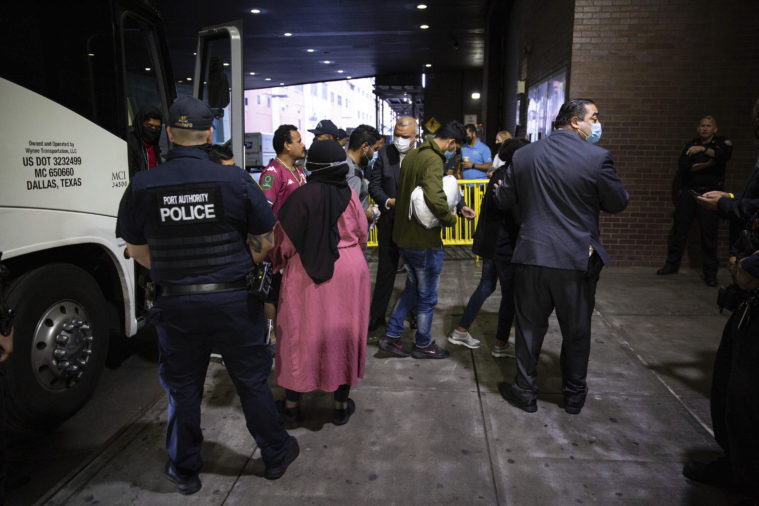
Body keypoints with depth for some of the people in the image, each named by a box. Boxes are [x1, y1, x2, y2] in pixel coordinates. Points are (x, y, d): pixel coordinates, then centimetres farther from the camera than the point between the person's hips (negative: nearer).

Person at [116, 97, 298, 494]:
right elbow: (265, 243, -6)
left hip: (175, 304, 1)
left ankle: (185, 471, 36)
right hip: (232, 301, -1)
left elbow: (137, 251, 2)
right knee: (252, 382, 16)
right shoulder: (235, 180, -10)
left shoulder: (141, 186, -5)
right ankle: (276, 454, 33)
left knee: (182, 390, 18)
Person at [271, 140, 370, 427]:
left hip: (306, 276, -2)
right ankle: (341, 405, 24)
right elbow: (362, 236, 6)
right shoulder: (349, 195, -4)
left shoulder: (302, 196, -11)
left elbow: (285, 241, -8)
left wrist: (281, 262, 12)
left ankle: (292, 406, 21)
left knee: (300, 335, 11)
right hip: (348, 273, 2)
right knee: (342, 333, 13)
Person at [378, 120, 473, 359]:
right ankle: (423, 345, 25)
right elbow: (434, 197, -36)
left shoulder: (411, 155, 9)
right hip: (424, 241, -9)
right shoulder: (433, 159, -20)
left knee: (413, 288, 23)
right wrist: (450, 218, -17)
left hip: (404, 236, 9)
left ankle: (391, 335, 25)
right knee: (427, 296, 9)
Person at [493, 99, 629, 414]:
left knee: (530, 327, 14)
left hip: (531, 256, 2)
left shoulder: (524, 156, -1)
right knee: (577, 332, 15)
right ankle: (574, 396, 31)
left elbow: (503, 201, 6)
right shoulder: (597, 157, -11)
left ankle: (525, 392, 25)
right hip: (577, 258, -2)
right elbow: (617, 203, -2)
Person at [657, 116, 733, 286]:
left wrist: (704, 149, -33)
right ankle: (672, 264, 15)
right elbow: (682, 169, -2)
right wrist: (706, 165, -10)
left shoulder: (722, 143, 5)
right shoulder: (690, 146, 12)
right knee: (679, 230, 3)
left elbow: (724, 154, -20)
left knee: (709, 233, -4)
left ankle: (710, 271, 4)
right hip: (688, 193, 3)